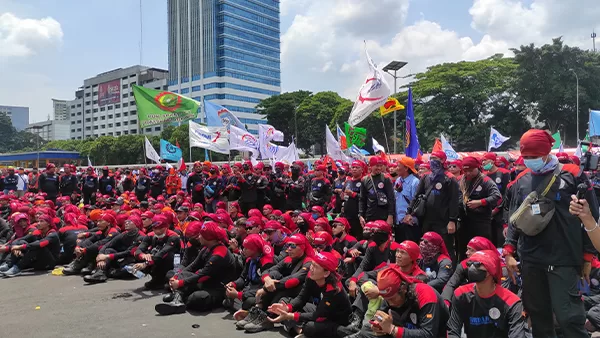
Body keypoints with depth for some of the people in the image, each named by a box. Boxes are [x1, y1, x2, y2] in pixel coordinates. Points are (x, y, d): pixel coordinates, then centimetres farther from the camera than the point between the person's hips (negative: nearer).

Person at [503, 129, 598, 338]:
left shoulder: (571, 175, -2)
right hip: (530, 261, 4)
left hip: (563, 260, -4)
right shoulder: (520, 182, 9)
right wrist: (509, 251, 5)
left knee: (568, 316, -6)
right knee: (537, 314, 14)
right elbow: (513, 219, 14)